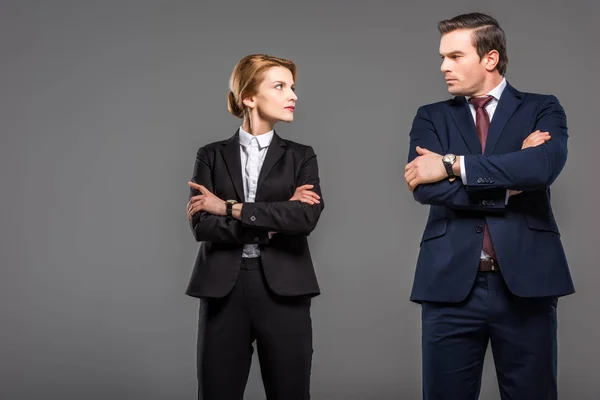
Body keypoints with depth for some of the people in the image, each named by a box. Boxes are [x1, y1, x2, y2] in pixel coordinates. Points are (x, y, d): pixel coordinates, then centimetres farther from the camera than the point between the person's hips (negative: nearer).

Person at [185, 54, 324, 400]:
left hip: (283, 290, 0)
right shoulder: (212, 156, 8)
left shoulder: (301, 157, 9)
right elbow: (202, 225, -5)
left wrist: (231, 208, -9)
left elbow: (307, 217, -10)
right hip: (223, 290, 0)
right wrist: (273, 222, -10)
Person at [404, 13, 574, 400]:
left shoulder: (542, 109, 7)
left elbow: (545, 165, -15)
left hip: (526, 282, -1)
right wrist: (510, 183, -10)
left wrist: (452, 164, -13)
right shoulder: (432, 117, 11)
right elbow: (425, 187, -7)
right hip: (450, 283, 1)